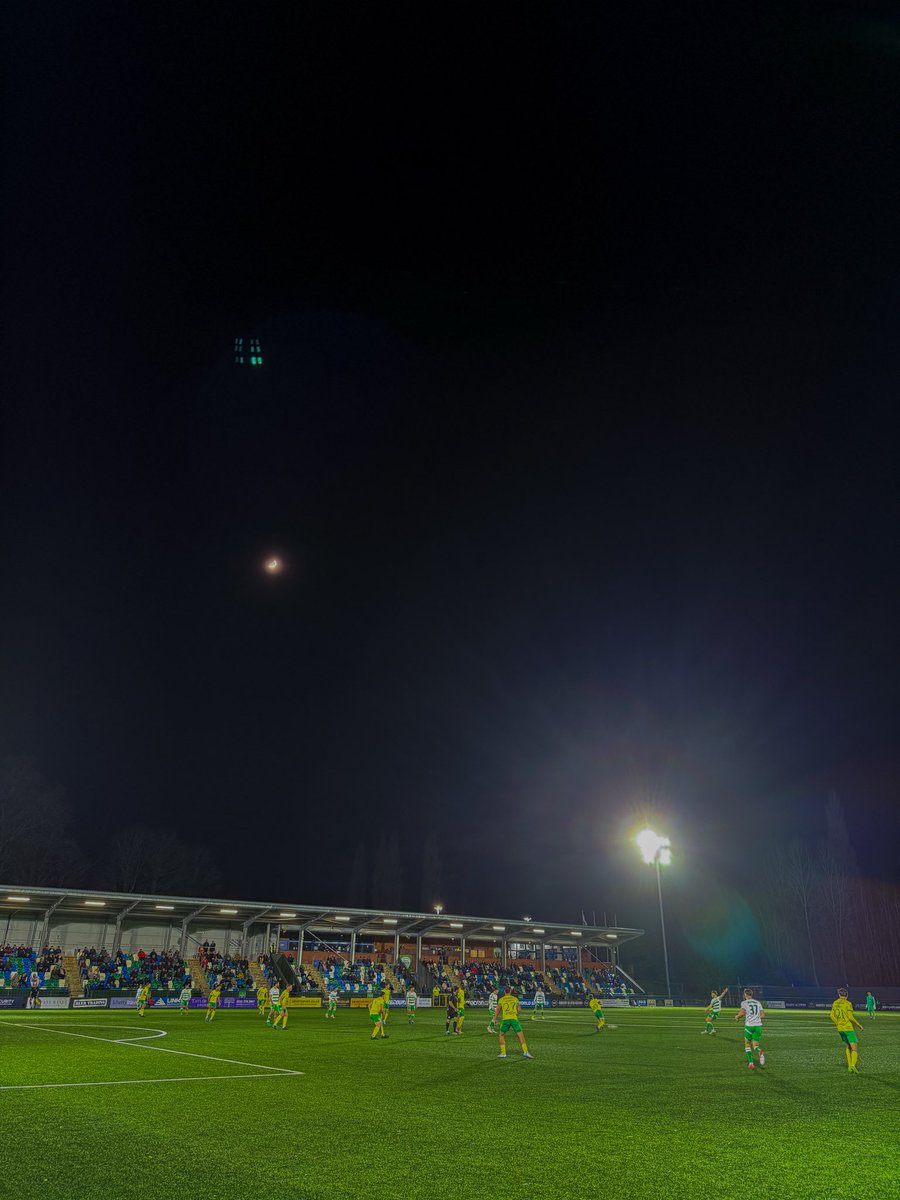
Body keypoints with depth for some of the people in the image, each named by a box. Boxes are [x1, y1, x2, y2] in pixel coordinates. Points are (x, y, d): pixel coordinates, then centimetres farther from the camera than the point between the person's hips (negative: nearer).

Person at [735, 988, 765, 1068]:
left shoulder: (744, 1002, 2)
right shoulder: (758, 1002, 15)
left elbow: (742, 1012, -14)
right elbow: (762, 1015, 9)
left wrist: (737, 1017, 5)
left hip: (749, 1025, -3)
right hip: (758, 1025, 3)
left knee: (747, 1045, 14)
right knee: (755, 1045, 9)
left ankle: (751, 1063, 3)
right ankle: (759, 1052, -24)